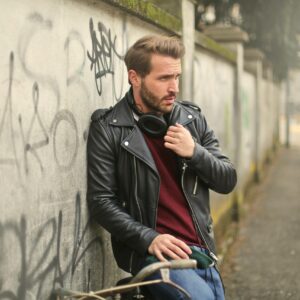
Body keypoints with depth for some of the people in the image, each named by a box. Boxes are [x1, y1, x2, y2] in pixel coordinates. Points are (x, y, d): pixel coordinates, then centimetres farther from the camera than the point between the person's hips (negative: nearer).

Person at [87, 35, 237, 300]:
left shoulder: (193, 119, 8)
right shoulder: (108, 128, -5)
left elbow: (227, 181, 10)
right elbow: (101, 200, -8)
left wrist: (195, 152, -9)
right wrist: (149, 238, -20)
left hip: (202, 250, 5)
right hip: (149, 251, -5)